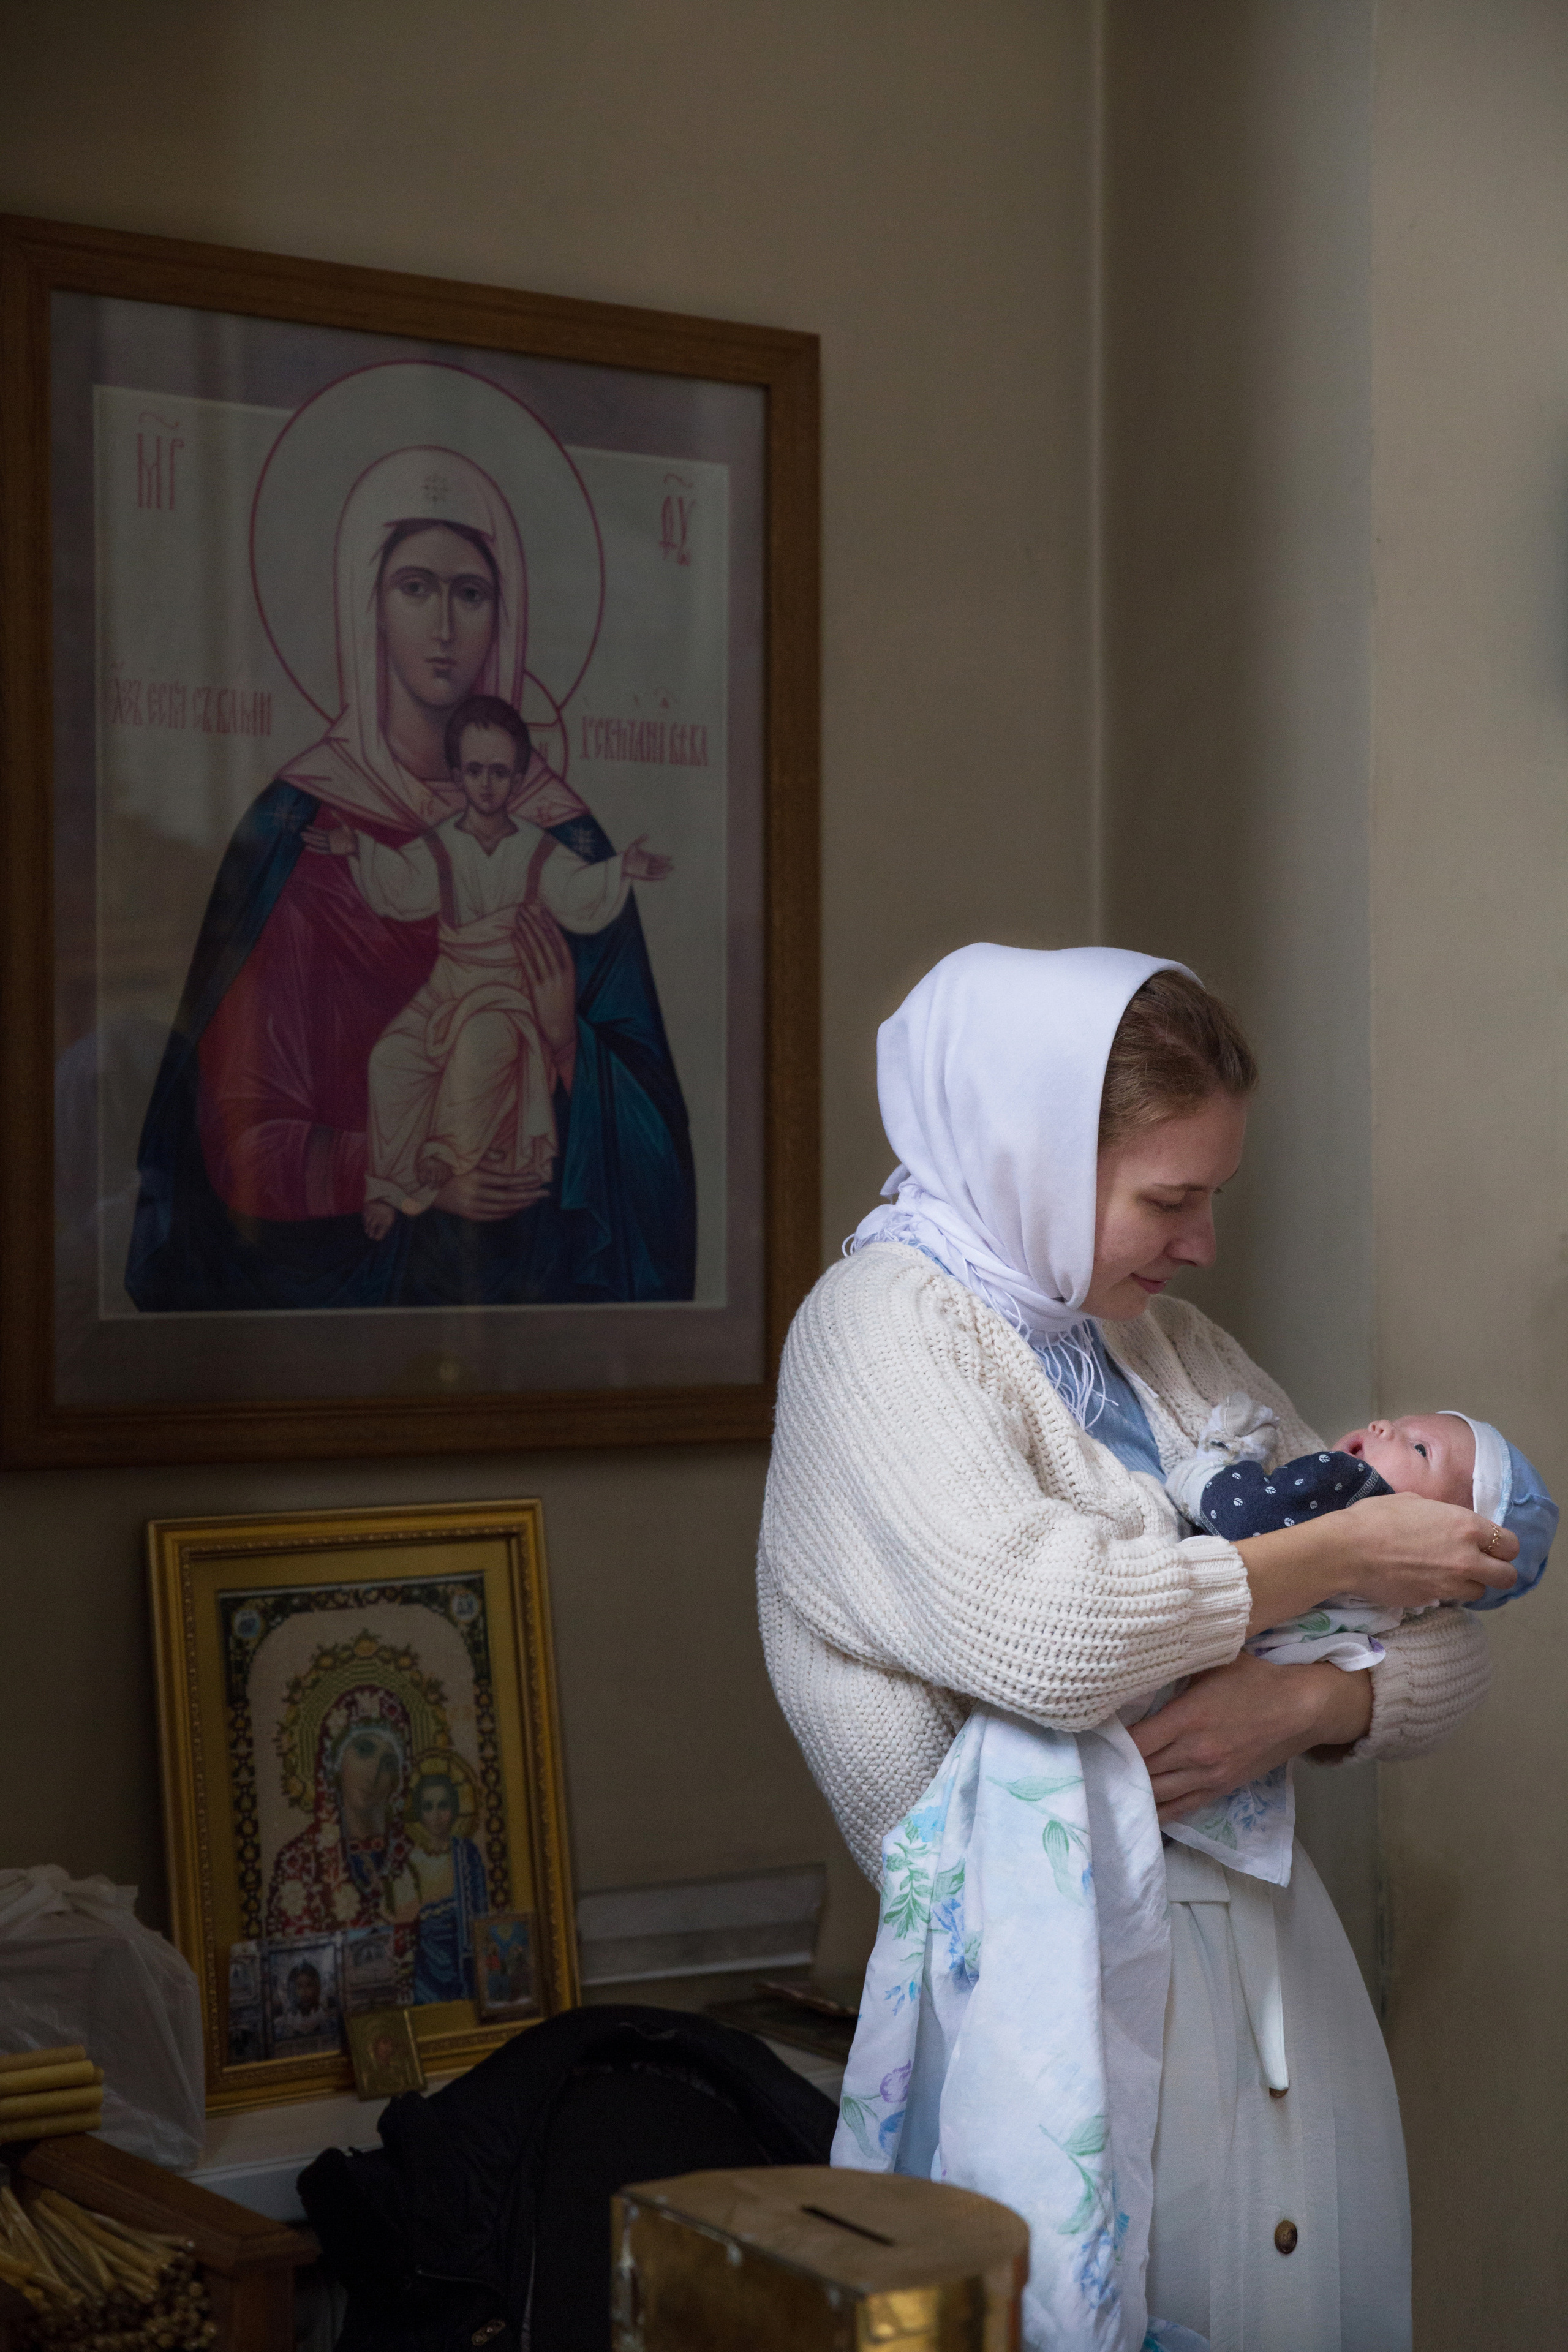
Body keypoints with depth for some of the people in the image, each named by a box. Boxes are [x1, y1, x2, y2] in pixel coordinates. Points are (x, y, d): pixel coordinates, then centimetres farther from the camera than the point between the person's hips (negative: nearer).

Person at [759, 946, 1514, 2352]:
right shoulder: (882, 1324, -5)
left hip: (1278, 1972, 7)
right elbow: (1040, 1631, -23)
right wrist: (1338, 1554, -10)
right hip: (1083, 1986, -7)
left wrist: (1307, 1706, -8)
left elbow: (1444, 1649, 15)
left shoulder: (1172, 1344, 16)